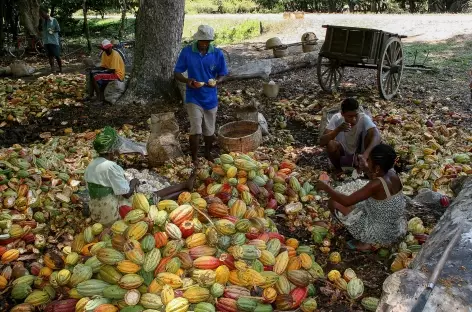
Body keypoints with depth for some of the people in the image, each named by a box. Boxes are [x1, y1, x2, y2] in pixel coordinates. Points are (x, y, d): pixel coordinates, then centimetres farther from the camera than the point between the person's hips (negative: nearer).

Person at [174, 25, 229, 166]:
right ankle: (194, 159, 9)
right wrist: (187, 80, -27)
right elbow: (177, 73, -6)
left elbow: (222, 74, 2)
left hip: (211, 98, 2)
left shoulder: (217, 53, -7)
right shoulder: (187, 51, -10)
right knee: (196, 130, -8)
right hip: (194, 98, -2)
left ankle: (208, 153, 40)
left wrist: (216, 81, -22)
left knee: (209, 130, 15)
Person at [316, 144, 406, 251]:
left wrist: (326, 187, -16)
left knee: (333, 203, -7)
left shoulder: (377, 185, -30)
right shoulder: (392, 173, -9)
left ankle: (365, 242, 0)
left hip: (382, 234, -8)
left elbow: (347, 201, -28)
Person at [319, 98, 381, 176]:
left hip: (359, 152, 0)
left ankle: (366, 168, -8)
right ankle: (338, 169, -3)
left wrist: (365, 155, -58)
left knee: (370, 134, -26)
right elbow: (322, 142, -33)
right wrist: (338, 130, -49)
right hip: (342, 153, 0)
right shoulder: (337, 118, -26)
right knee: (330, 144, -31)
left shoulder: (364, 118, -26)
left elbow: (377, 136, -42)